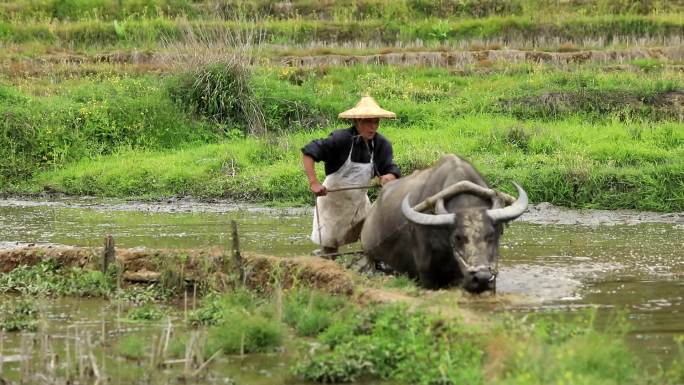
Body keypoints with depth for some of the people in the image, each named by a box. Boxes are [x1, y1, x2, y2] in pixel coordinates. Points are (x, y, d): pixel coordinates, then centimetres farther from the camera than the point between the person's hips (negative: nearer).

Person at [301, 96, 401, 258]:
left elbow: (390, 169, -6)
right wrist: (313, 182, -32)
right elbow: (308, 152, -24)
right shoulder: (340, 139, -24)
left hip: (359, 202, 4)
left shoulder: (382, 144, -10)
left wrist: (389, 176, -32)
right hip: (332, 201, -4)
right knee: (329, 249, 3)